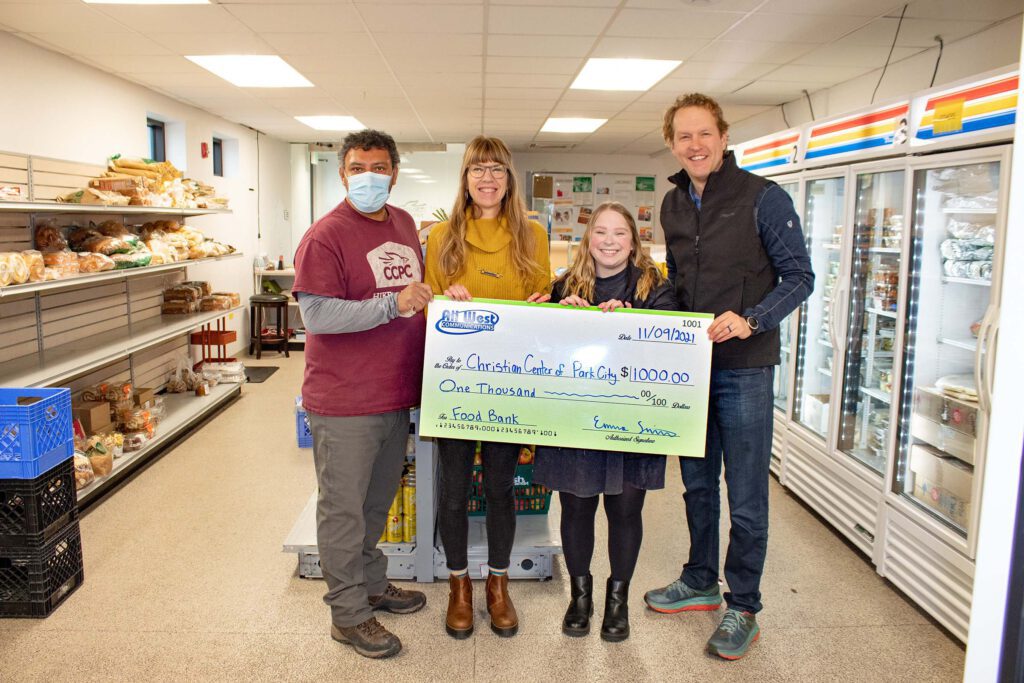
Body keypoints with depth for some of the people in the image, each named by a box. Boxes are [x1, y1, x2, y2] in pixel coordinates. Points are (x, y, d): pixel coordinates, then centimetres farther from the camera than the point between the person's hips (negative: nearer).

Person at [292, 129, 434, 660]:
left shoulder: (403, 223, 10)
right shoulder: (325, 236, -14)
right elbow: (316, 315, -22)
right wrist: (392, 304, -27)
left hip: (396, 395, 7)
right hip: (345, 402, -7)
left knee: (378, 501, 22)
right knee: (344, 509, 6)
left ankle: (372, 584, 40)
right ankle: (348, 613, 22)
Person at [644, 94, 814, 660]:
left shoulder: (763, 197, -9)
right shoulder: (672, 205, 10)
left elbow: (799, 277, -8)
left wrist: (751, 320, -22)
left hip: (744, 367, -6)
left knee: (745, 496, 3)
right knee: (697, 483, 18)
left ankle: (742, 609, 19)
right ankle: (700, 582, 35)